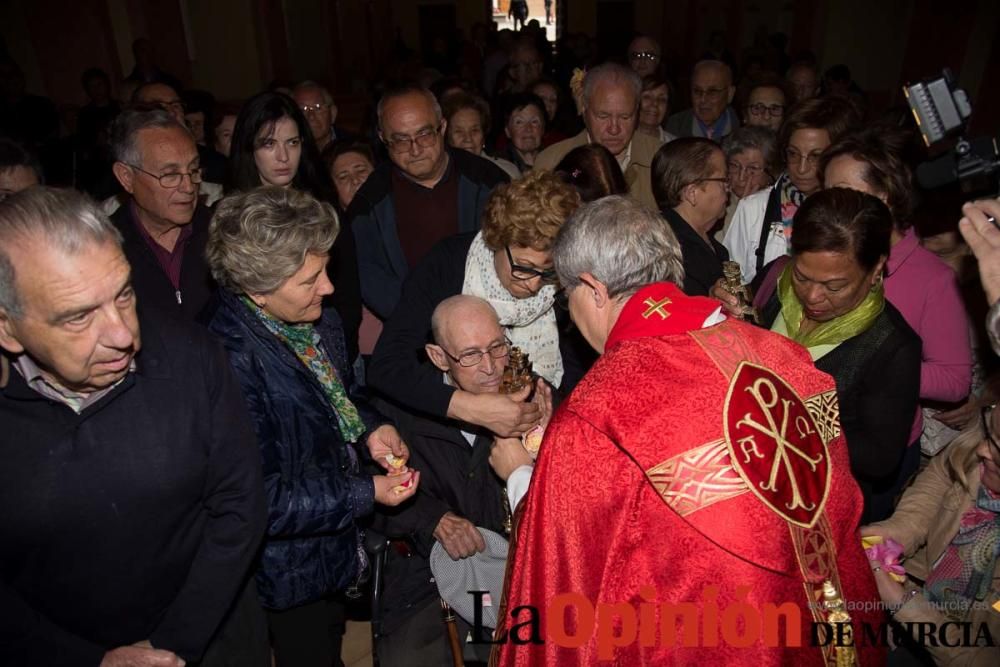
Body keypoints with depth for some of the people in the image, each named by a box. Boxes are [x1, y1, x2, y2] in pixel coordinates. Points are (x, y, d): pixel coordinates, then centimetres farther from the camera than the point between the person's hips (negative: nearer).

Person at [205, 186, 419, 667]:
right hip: (289, 575, -7)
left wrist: (367, 427, -8)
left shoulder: (316, 320, -8)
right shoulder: (230, 363, -34)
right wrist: (366, 493, -26)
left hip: (333, 541, 8)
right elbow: (260, 500, -31)